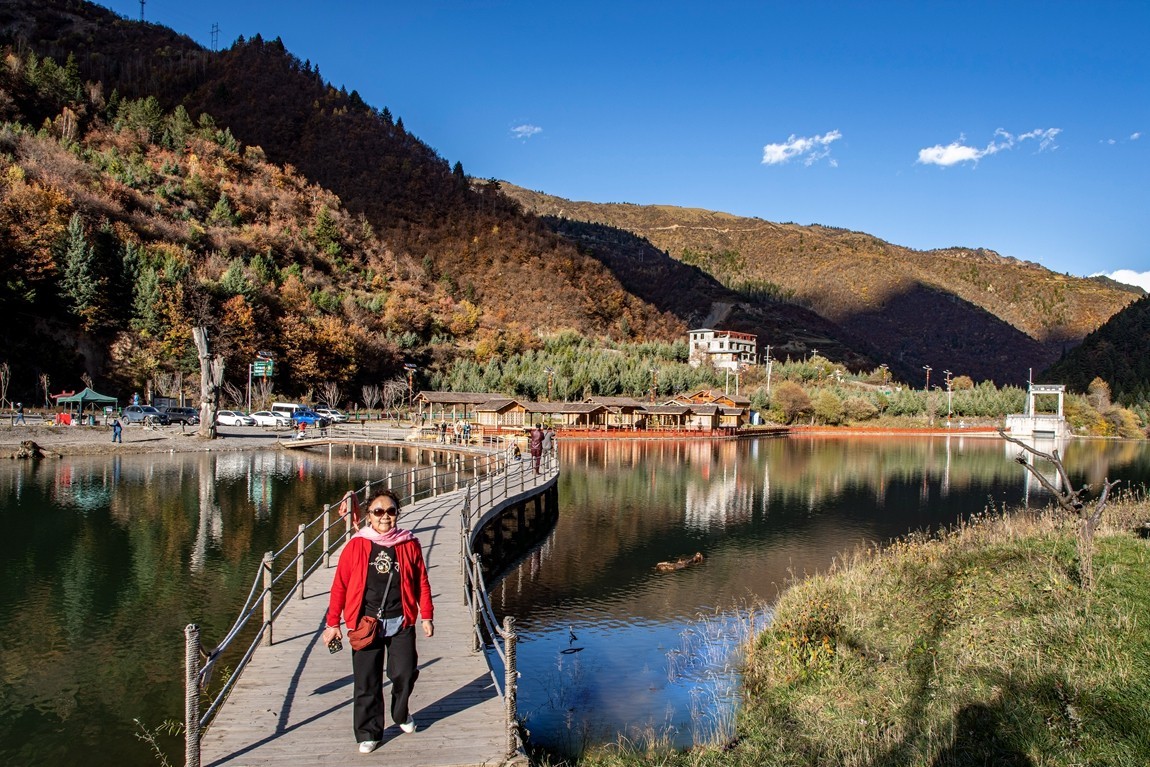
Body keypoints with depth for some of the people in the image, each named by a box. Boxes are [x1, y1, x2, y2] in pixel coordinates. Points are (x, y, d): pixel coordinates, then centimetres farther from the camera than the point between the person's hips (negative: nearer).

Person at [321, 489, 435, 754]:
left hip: (401, 623, 1)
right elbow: (339, 585, 1)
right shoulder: (356, 546, -2)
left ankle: (401, 714, 33)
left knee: (404, 673, 3)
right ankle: (368, 733, 22)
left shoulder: (409, 545, 2)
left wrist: (426, 616, 6)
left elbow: (422, 582, 8)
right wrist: (332, 623, 0)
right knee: (366, 682, 5)